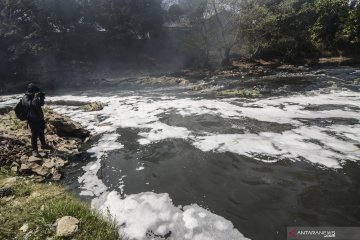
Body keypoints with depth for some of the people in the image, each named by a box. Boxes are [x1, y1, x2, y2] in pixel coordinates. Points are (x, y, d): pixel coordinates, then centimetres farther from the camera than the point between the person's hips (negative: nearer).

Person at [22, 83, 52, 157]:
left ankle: (43, 145, 38)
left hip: (40, 118, 8)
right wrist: (36, 97, -28)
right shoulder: (26, 97, -14)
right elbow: (31, 105, -30)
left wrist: (41, 97, -4)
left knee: (41, 132, 21)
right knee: (35, 134, -6)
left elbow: (41, 103, 12)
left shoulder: (34, 96, 9)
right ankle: (34, 150, 1)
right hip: (32, 119, -8)